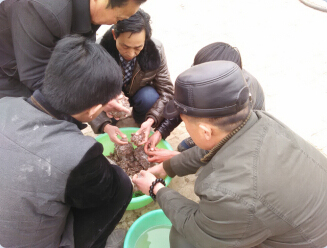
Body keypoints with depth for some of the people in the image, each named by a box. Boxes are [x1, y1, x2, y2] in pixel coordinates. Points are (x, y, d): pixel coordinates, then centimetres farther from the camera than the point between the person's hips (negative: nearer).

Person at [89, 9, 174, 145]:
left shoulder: (156, 49, -26)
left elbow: (165, 90, -22)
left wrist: (151, 120, -38)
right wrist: (105, 126, -44)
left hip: (141, 92, 1)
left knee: (150, 97, -32)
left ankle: (141, 120, 3)